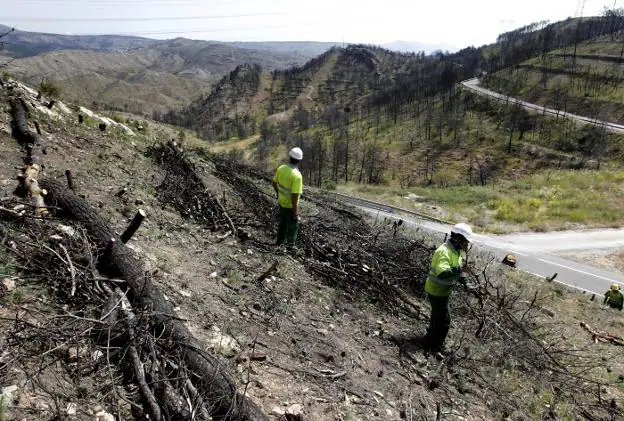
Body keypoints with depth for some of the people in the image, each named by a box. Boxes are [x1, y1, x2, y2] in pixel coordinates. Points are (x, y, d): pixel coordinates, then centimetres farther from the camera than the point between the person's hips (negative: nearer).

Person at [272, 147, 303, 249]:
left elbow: (274, 183, 5)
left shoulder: (281, 168, -12)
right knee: (293, 226, 16)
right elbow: (294, 196, -32)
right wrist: (295, 213, -20)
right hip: (291, 206, -7)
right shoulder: (297, 175, -34)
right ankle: (290, 246, 31)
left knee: (283, 222, 29)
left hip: (281, 202, 7)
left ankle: (280, 241, 48)